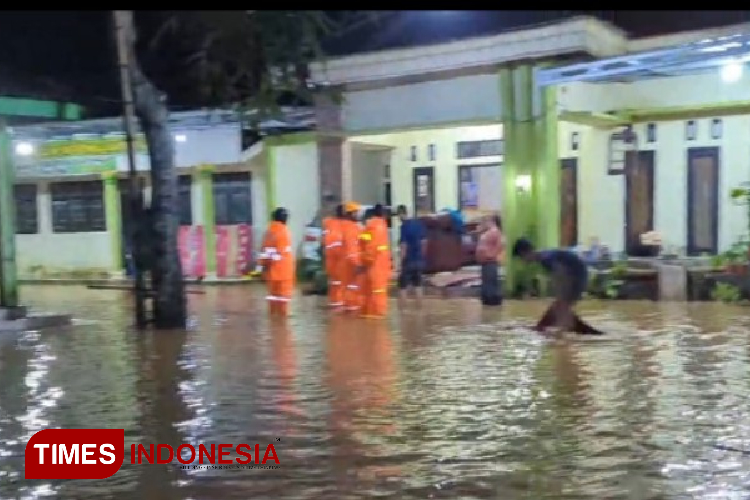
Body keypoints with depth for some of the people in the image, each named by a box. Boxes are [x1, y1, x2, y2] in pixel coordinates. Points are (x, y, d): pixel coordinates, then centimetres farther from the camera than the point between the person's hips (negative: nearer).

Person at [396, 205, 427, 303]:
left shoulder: (404, 226, -14)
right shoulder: (419, 223, 6)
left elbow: (403, 247, -16)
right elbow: (424, 242, 11)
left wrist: (401, 263, -12)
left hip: (408, 260, -6)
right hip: (419, 260, 6)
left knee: (402, 286, 2)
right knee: (417, 285, 14)